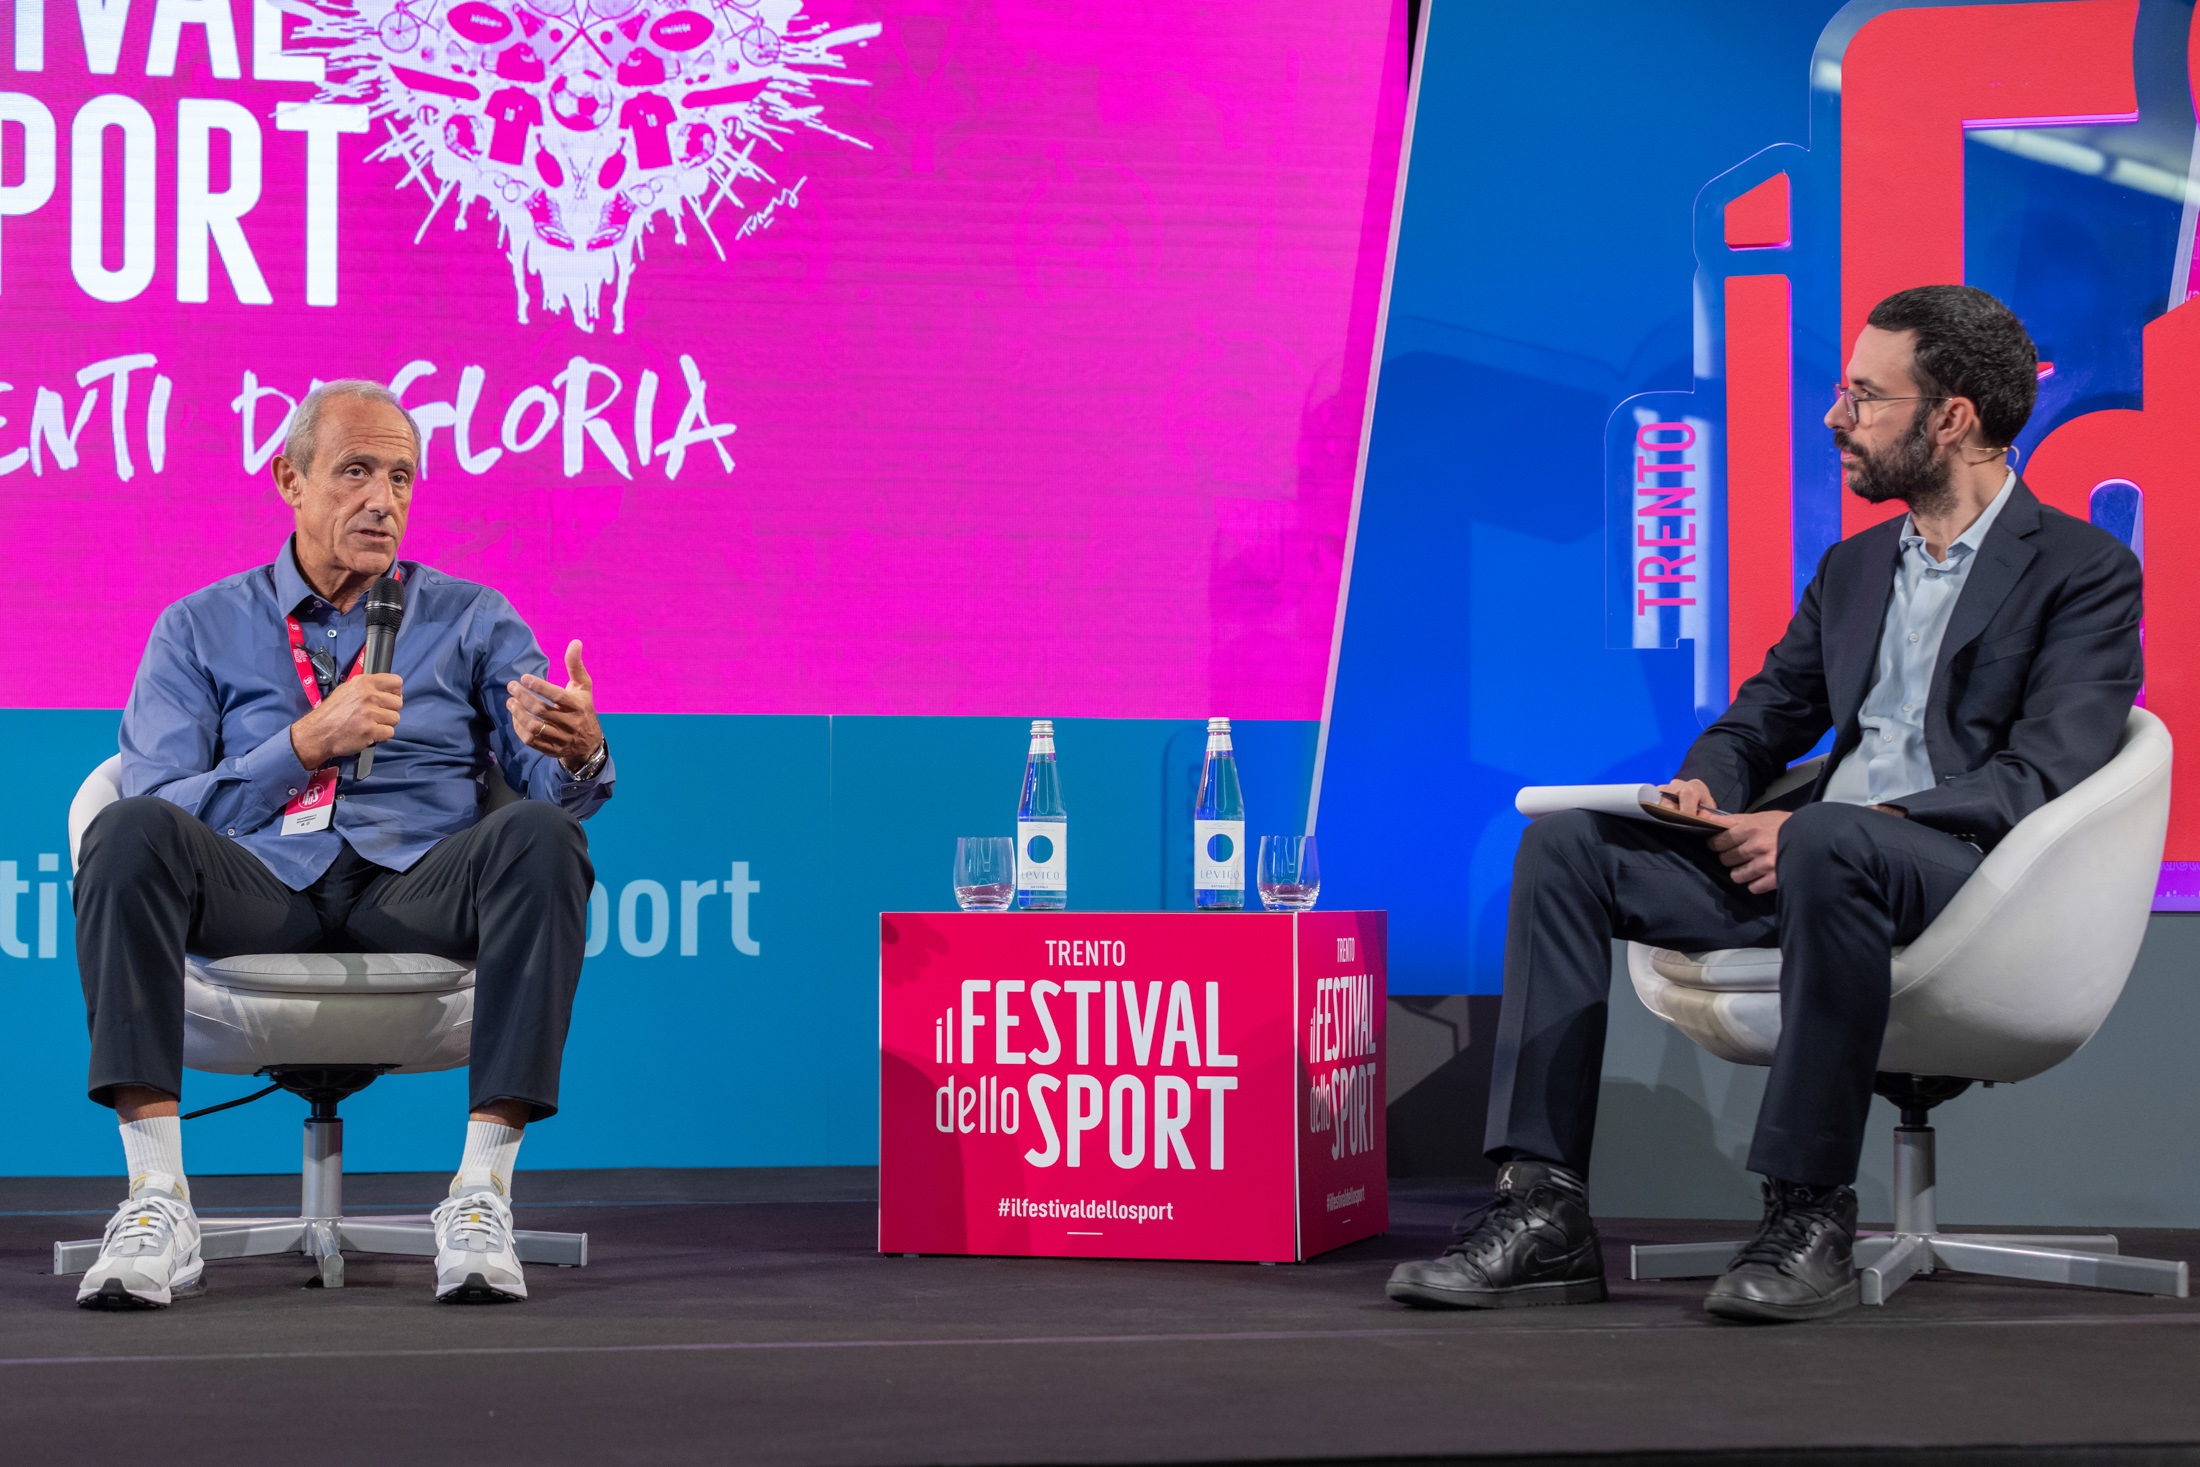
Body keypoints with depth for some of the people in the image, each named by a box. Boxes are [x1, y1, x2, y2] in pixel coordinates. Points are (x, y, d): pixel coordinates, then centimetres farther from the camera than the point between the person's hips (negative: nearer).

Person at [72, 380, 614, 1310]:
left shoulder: (471, 620, 16)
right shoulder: (201, 629, 15)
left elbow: (551, 783, 3)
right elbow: (163, 805, 1)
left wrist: (578, 752, -23)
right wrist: (310, 742, -13)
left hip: (415, 887, 0)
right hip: (258, 889, 0)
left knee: (540, 838, -32)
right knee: (132, 830, -31)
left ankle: (480, 1195, -31)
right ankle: (157, 1201, -33)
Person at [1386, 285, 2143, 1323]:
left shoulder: (2087, 571, -1)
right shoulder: (1854, 566, 22)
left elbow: (2041, 777, -14)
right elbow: (1763, 719, 25)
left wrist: (1812, 824, -22)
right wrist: (1707, 785, -2)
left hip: (1972, 878, -7)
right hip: (1809, 860, 7)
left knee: (1829, 844, -40)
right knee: (1562, 844, -11)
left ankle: (1810, 1210, -31)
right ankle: (1545, 1209, -18)